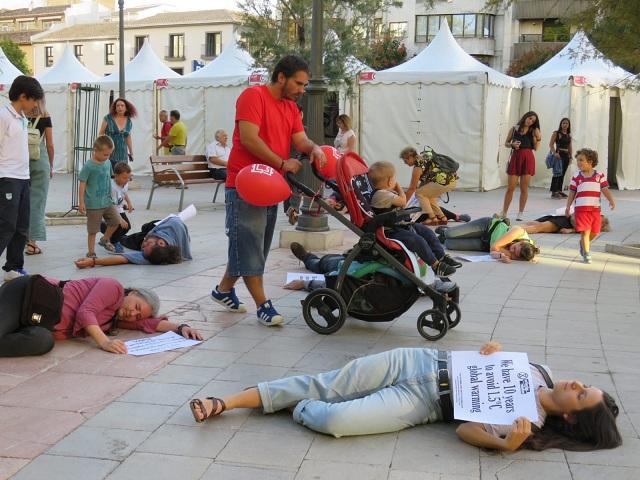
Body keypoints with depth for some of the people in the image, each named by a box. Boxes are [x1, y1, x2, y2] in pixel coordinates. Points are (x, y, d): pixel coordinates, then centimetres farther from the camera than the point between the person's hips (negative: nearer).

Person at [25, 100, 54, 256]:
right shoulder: (45, 118, -3)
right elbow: (50, 145, 0)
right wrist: (51, 166, 11)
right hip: (39, 160, -2)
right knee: (36, 200, 2)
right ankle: (31, 240, 1)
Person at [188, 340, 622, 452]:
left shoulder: (530, 423, -10)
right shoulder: (536, 372, 5)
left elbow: (466, 429, -16)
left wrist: (507, 444, -34)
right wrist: (491, 351, -4)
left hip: (421, 401, -5)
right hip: (419, 361, 5)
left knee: (333, 420, -25)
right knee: (320, 385, -5)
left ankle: (299, 410, 9)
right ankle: (227, 402, 4)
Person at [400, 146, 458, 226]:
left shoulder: (418, 166, -9)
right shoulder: (424, 158, 16)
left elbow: (412, 188, -5)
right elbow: (424, 181, 23)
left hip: (446, 181, -9)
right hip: (453, 180, 9)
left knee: (419, 193, 2)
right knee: (427, 195, 21)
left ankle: (432, 218, 0)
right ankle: (442, 217, 19)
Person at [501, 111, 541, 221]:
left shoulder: (533, 131, 7)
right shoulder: (514, 128, 8)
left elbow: (536, 147, 3)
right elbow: (506, 143, 12)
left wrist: (538, 137, -10)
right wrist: (512, 144, -8)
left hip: (528, 158, 0)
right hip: (515, 157, 0)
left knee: (524, 188, 3)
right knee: (510, 187, -2)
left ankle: (520, 213, 10)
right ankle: (504, 213, 7)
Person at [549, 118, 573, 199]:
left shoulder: (569, 135, 15)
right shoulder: (556, 133, -1)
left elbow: (570, 146, 16)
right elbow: (551, 144, -8)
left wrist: (570, 156, 9)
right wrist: (555, 153, -21)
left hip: (566, 156, 6)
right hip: (558, 155, -6)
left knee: (562, 174, 9)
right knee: (557, 173, -10)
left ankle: (559, 190, 16)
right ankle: (554, 192, -9)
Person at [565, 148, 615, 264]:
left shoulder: (600, 176, 5)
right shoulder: (576, 178, 5)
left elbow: (605, 190, 2)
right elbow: (572, 193, 8)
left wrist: (611, 201, -11)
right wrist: (568, 207, 3)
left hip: (595, 209, 2)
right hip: (581, 209, -2)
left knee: (595, 232, 8)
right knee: (585, 231, -6)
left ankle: (583, 243, 36)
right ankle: (586, 254, 3)